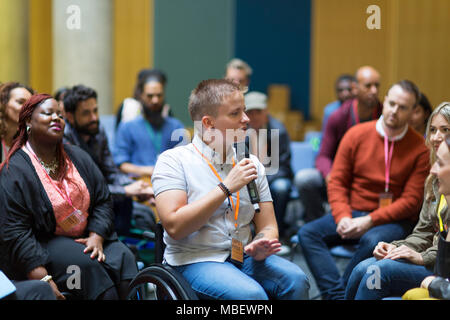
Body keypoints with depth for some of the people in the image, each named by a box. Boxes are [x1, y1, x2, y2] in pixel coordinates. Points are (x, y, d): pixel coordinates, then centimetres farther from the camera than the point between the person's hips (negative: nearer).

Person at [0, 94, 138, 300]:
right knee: (86, 264, -31)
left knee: (124, 258, -21)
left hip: (85, 236, 5)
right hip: (40, 246, -5)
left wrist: (96, 237, -9)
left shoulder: (77, 157, 9)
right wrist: (44, 280, -26)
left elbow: (102, 199, 10)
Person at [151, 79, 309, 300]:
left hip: (244, 257, 5)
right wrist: (226, 188, -17)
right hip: (195, 261, -5)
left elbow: (268, 227, 10)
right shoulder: (173, 161, -5)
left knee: (295, 279, -24)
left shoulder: (251, 163, 11)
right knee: (251, 294, -32)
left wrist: (261, 247, -15)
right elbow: (174, 227, -17)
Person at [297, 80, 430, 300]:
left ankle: (335, 291, -20)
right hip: (353, 213, 4)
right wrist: (343, 217, -15)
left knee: (373, 241, -37)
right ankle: (338, 296, -33)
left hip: (394, 220, -3)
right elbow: (336, 182, 3)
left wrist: (369, 221, -19)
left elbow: (411, 200, -9)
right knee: (307, 233, -19)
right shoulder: (356, 135, 4)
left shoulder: (420, 149, -4)